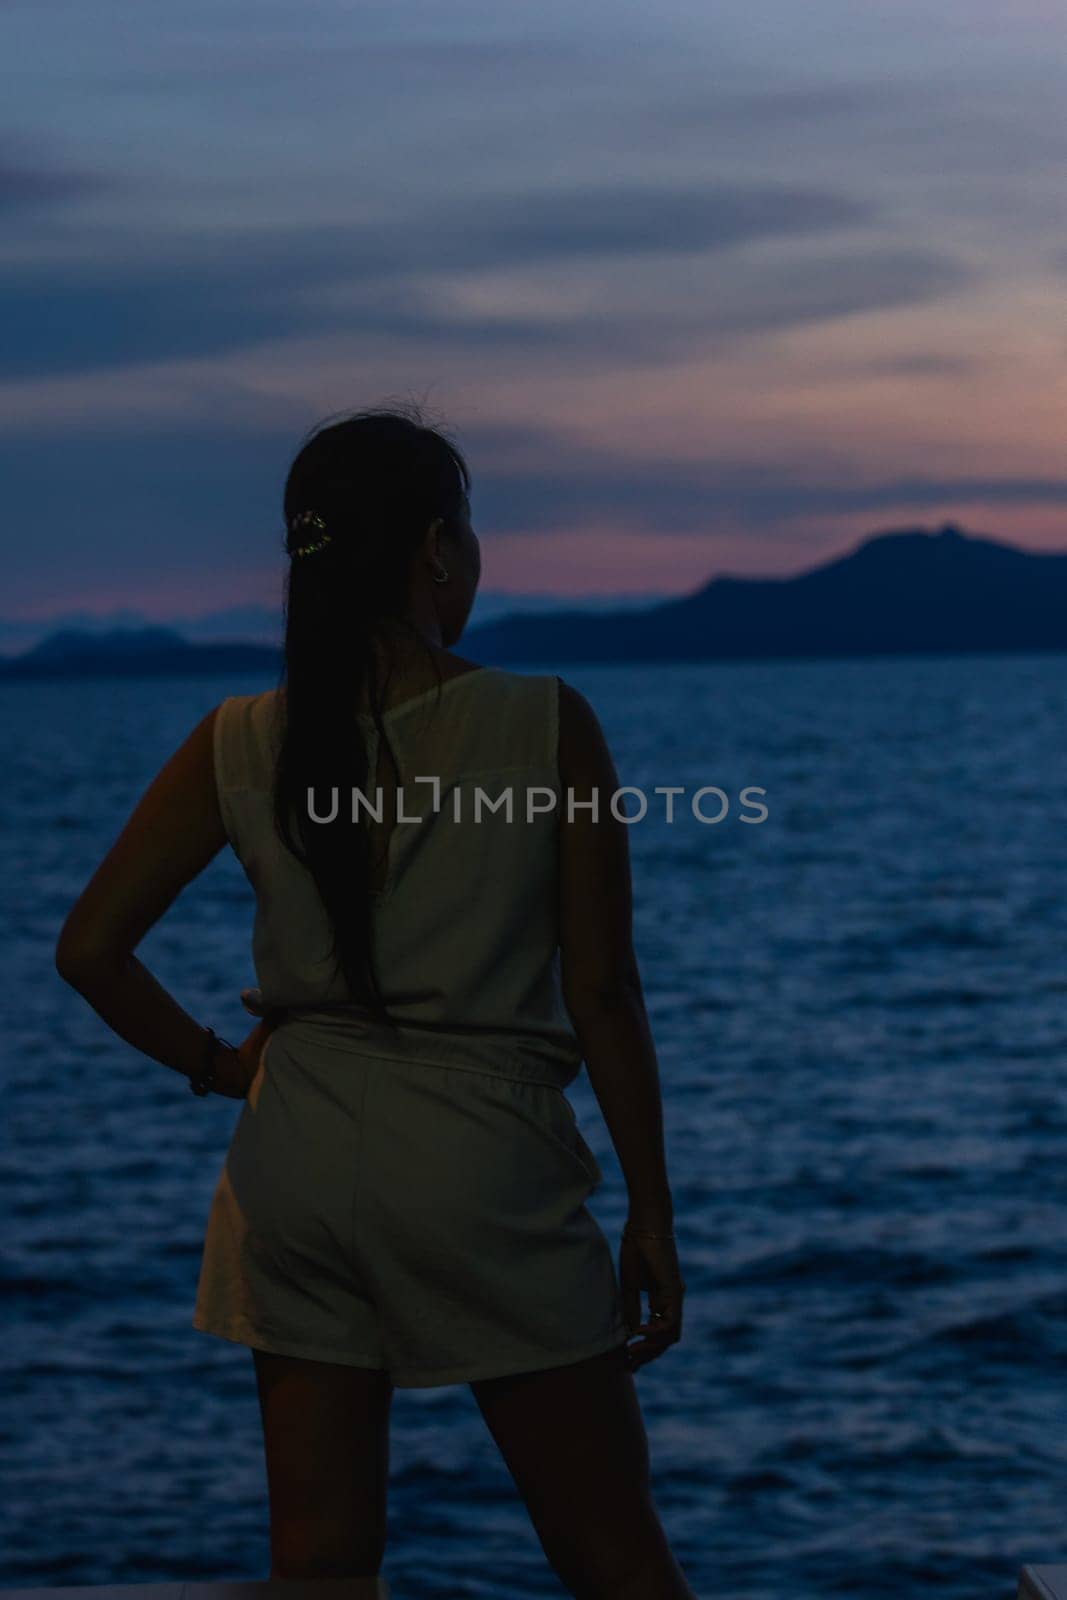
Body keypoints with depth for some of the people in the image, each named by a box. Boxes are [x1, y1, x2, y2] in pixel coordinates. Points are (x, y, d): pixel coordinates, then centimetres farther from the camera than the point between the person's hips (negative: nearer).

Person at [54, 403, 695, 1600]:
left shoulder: (243, 744, -1)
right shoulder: (545, 724, -9)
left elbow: (89, 948, 1)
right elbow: (602, 994, -7)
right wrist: (651, 1215, 1)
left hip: (300, 1156, 4)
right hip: (484, 1161, -3)